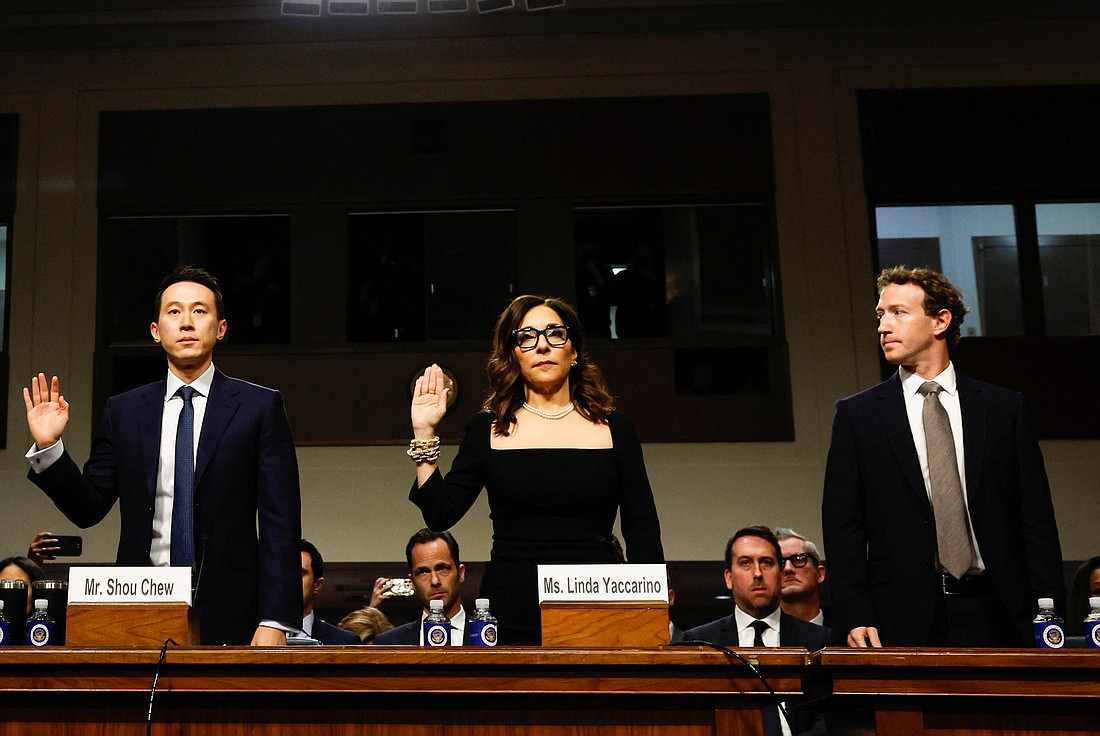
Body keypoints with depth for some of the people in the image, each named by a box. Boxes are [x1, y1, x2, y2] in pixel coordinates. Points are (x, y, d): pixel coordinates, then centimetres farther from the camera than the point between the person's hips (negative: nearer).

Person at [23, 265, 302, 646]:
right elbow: (88, 508, 11)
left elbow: (280, 523, -3)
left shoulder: (261, 407, 2)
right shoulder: (123, 411, 11)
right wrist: (48, 447, -5)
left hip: (228, 615, -2)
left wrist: (274, 622, -11)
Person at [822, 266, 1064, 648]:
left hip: (995, 619, 1)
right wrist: (856, 619, -8)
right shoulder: (856, 415, 6)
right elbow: (843, 529, 2)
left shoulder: (1004, 408, 9)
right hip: (902, 627, -1)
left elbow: (1036, 523, 7)